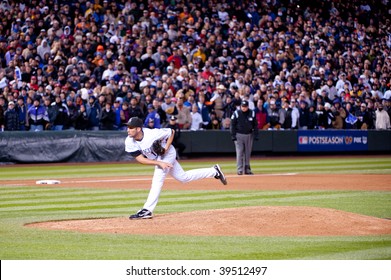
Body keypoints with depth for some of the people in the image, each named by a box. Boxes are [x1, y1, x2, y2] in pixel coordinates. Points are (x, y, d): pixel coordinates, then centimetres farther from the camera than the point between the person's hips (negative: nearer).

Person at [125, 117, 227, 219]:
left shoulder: (152, 134, -33)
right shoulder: (129, 142, -21)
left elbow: (171, 132, -16)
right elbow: (140, 159, -22)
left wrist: (166, 147, -26)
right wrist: (159, 163, -31)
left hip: (167, 154, -6)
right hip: (156, 159, 6)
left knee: (157, 179, -21)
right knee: (183, 177, 15)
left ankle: (147, 210, -21)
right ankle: (214, 171, 28)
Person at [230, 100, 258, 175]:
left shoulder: (252, 113, 3)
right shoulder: (236, 113, -4)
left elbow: (255, 125, 8)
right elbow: (232, 125, -2)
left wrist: (255, 135, -1)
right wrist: (233, 136, -10)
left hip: (249, 135, 3)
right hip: (239, 135, -3)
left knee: (248, 153, 6)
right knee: (239, 153, -7)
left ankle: (247, 169, 13)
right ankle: (239, 170, -8)